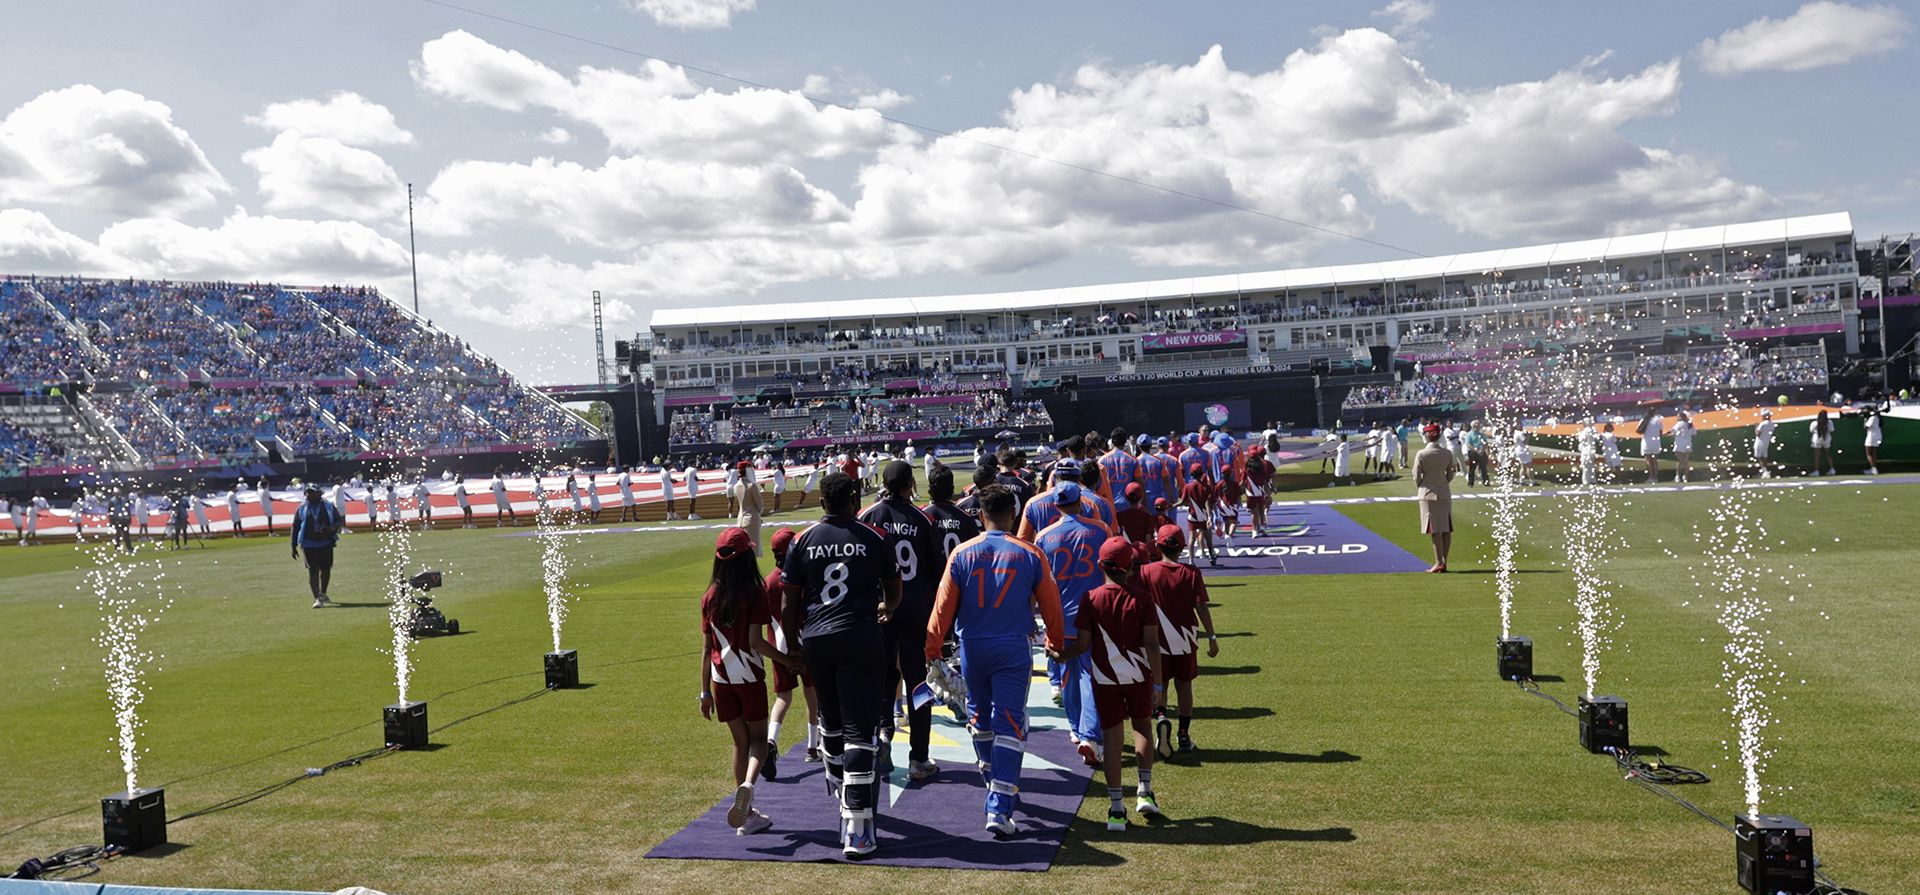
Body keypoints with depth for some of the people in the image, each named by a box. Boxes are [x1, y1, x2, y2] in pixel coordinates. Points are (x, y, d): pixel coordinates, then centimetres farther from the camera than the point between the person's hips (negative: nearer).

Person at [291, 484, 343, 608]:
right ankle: (317, 598, -10)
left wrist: (331, 528, -16)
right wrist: (294, 546, 5)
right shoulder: (301, 509, 6)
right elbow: (295, 528, 9)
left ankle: (323, 593, 31)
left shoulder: (328, 507, 6)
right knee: (313, 570, -8)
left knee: (326, 569, 10)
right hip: (309, 545, -1)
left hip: (326, 543, 1)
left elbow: (338, 521, 7)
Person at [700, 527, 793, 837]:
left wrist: (705, 692, 10)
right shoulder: (755, 593, -11)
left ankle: (747, 815, 15)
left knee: (740, 742, 14)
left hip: (721, 679, 4)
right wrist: (787, 659, -3)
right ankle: (747, 784, -22)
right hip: (749, 677, -4)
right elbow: (755, 642, -16)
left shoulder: (710, 597, 3)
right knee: (758, 738, 9)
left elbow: (707, 648, 5)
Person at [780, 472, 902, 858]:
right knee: (859, 731, -4)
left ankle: (837, 786, 50)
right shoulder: (872, 539, 0)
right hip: (860, 638, -3)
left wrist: (792, 645, 16)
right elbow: (894, 590, 14)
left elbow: (789, 604, 4)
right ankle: (856, 828, -8)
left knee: (831, 719, 26)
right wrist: (887, 610, 35)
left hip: (815, 639, 3)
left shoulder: (802, 541, 3)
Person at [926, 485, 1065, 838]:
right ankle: (999, 809, -8)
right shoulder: (1030, 554, -5)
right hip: (1013, 650, -2)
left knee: (980, 717, 22)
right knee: (1009, 725, -1)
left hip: (972, 648, 2)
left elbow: (944, 605, -1)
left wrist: (932, 647, 12)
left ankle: (998, 785, 41)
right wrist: (1055, 643, 21)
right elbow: (1050, 604, 4)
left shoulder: (962, 554, -4)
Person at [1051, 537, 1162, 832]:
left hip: (1105, 678, 0)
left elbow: (1083, 644, -7)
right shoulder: (1141, 600, -7)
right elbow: (1152, 645, -9)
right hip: (1139, 675, 0)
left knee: (1111, 736, 4)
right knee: (1142, 726, 21)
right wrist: (1157, 683, -2)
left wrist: (1058, 655, 11)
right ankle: (1145, 791, 18)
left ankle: (1116, 807, 4)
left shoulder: (1091, 600, -8)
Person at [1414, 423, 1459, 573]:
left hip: (1428, 493, -4)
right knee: (1446, 528, 8)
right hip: (1445, 493, 4)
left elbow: (1417, 476, -7)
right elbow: (1451, 474, 8)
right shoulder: (1447, 453, 1)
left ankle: (1439, 562, -4)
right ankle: (1444, 561, 11)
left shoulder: (1421, 454, -11)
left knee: (1436, 529, -3)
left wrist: (1419, 490, 10)